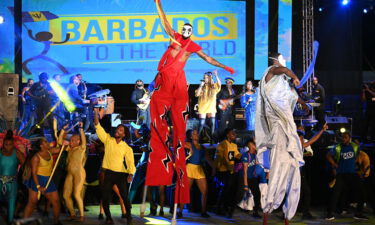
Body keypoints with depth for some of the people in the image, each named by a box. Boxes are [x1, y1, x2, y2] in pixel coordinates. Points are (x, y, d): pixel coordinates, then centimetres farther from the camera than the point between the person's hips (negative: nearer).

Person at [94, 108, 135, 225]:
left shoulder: (127, 148, 3)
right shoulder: (108, 139, 6)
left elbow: (130, 162, -3)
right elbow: (98, 127, -2)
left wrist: (130, 174, -19)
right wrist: (96, 113, -12)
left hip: (121, 174, -1)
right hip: (108, 173, 1)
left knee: (125, 196, -3)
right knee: (105, 196, 2)